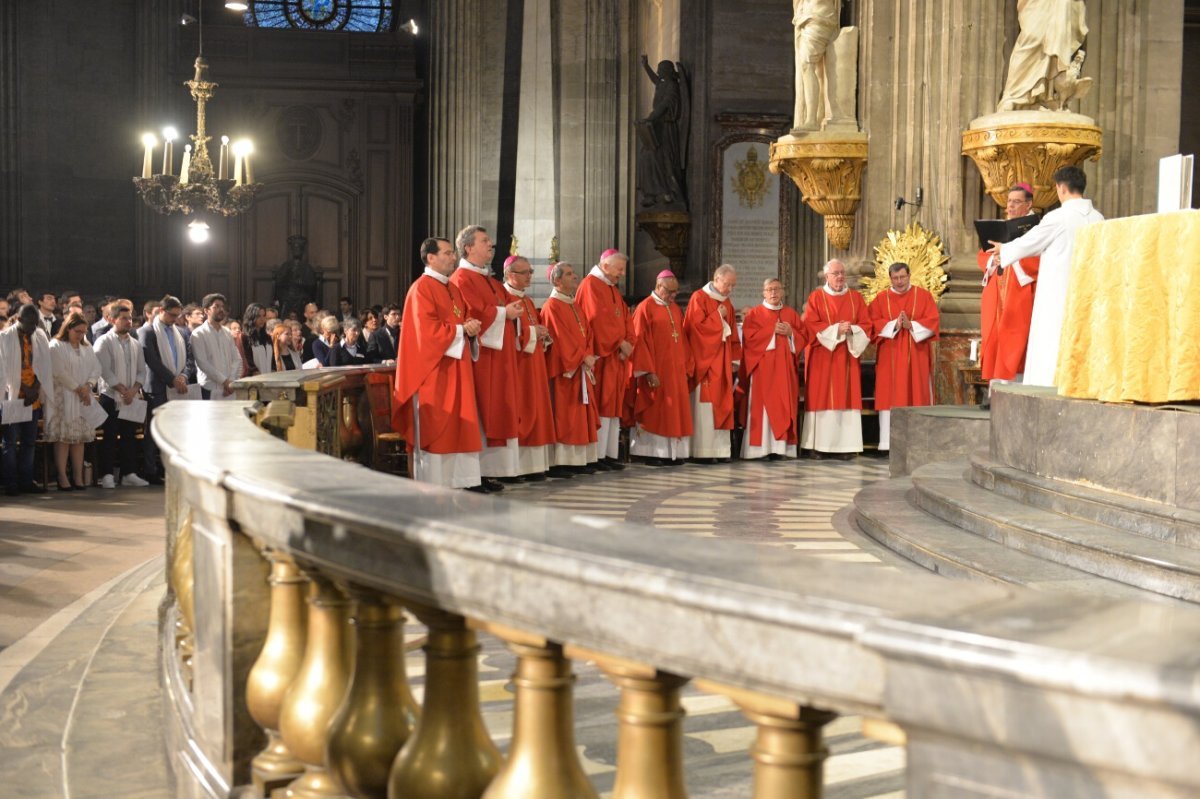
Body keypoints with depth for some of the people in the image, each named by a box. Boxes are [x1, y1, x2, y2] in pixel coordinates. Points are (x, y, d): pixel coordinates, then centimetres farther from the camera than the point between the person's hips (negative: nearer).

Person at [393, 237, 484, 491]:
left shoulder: (453, 289, 18)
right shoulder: (422, 288, -10)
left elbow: (464, 320, 22)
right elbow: (427, 329, -18)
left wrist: (471, 329, -1)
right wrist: (461, 329, -12)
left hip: (456, 368, 9)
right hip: (432, 369, -8)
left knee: (458, 426, 6)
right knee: (432, 429, -5)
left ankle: (461, 480, 9)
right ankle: (430, 486, -1)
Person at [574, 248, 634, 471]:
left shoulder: (614, 289, 20)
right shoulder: (590, 285, -8)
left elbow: (626, 318, 13)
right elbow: (598, 319, -18)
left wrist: (627, 343, -4)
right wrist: (620, 342, -14)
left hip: (617, 355, 9)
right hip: (601, 355, -9)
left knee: (613, 404, 6)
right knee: (601, 404, -9)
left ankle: (610, 453, 7)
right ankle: (598, 455, -8)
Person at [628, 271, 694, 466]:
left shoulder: (675, 309, 13)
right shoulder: (645, 308, -8)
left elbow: (682, 340, 15)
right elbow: (640, 341, -12)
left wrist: (686, 367, 8)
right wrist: (649, 371, -18)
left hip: (676, 371, 7)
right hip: (656, 371, -7)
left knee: (675, 411, 6)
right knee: (654, 411, -2)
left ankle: (673, 452, 11)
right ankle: (652, 453, 3)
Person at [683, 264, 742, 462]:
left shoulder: (727, 304, 14)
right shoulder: (699, 298, -6)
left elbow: (732, 335, 17)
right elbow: (697, 326, -16)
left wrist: (734, 360, 10)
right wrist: (718, 316, -11)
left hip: (722, 362, 7)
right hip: (704, 361, -7)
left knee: (722, 405, 4)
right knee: (705, 405, -8)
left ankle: (720, 449, 6)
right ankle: (703, 451, -7)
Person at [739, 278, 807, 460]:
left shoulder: (791, 313, 15)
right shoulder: (754, 313, 4)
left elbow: (804, 336, 11)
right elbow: (749, 336, -9)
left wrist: (790, 332, -7)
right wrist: (772, 330, -13)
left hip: (785, 368, 4)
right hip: (762, 368, -4)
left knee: (784, 405, -1)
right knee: (763, 405, -8)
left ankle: (780, 447, -1)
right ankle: (762, 447, -10)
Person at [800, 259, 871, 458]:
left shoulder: (856, 297, 10)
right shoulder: (816, 297, 2)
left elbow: (866, 324, 5)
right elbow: (810, 325, -7)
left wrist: (851, 330, -15)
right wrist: (836, 330, -16)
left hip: (847, 357, 3)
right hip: (822, 357, -2)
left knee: (847, 397, -1)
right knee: (821, 397, -4)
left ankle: (845, 445, -1)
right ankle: (819, 445, -3)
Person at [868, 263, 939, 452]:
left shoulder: (923, 296, 6)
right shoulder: (881, 299, 8)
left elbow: (933, 321, -2)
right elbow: (873, 323, -1)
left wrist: (911, 325, -15)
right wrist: (893, 325, -15)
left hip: (916, 355, 0)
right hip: (889, 357, 1)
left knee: (916, 394, -2)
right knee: (890, 397, -3)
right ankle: (889, 443, -2)